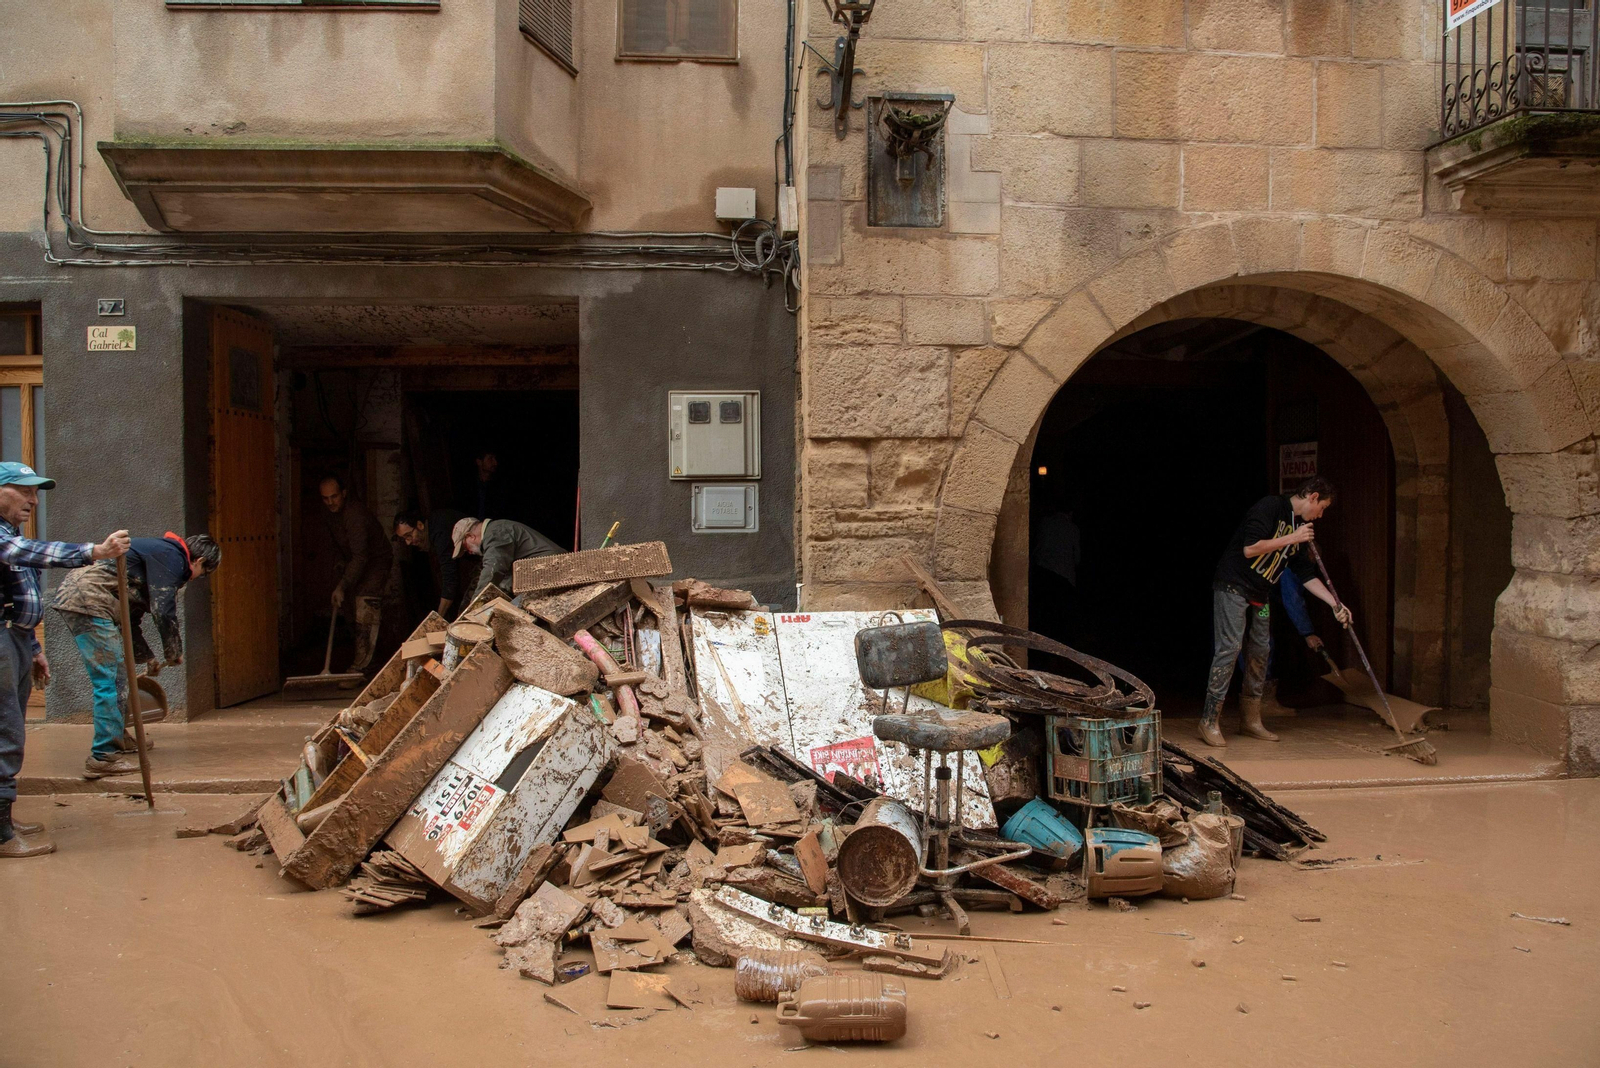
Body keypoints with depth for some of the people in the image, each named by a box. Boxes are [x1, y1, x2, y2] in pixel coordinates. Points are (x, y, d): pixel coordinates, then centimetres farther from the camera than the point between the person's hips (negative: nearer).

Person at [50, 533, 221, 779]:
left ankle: (118, 737, 35)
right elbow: (163, 611, -14)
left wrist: (146, 656, 36)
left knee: (116, 676, 21)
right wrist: (174, 653, 1)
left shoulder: (158, 552, 24)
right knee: (108, 682, -8)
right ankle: (103, 758, -6)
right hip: (88, 603, -11)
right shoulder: (171, 558, -7)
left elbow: (132, 615, 31)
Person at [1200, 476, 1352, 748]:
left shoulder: (1300, 527, 14)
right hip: (1233, 586, -9)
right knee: (1229, 648, -13)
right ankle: (1209, 722, -10)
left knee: (1260, 653, 8)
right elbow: (1250, 549, -24)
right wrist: (1292, 538, -16)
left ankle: (1251, 720, 18)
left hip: (1260, 594, 9)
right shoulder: (1270, 506, -13)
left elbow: (1306, 573, 16)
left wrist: (1335, 604, 10)